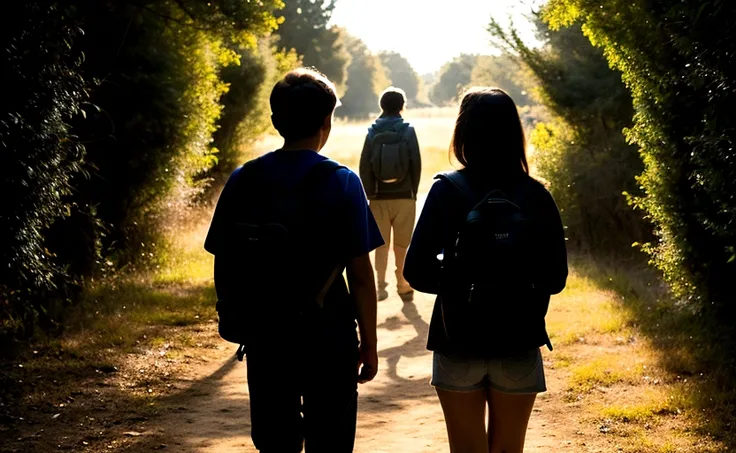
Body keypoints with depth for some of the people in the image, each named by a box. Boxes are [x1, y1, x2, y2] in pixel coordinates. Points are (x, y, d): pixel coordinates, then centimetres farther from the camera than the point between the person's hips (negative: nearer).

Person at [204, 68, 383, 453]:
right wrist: (369, 343, 0)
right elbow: (360, 275, -10)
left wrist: (238, 322, 15)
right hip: (328, 339, -3)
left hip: (264, 339, 3)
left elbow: (223, 266, 2)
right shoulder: (341, 183, -10)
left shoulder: (242, 181, -1)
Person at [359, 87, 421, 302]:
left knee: (381, 243, 7)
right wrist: (413, 191, 4)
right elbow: (416, 164, -6)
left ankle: (380, 285, -1)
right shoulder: (408, 131, -4)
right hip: (404, 196, -1)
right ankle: (403, 286, 9)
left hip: (380, 197, 1)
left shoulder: (373, 132, -1)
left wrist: (369, 192, 4)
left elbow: (364, 166, -4)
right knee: (403, 243, 7)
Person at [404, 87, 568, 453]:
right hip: (518, 346, 2)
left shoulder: (447, 190, -10)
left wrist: (452, 278, 7)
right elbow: (555, 279, 0)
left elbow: (417, 272, -11)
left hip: (459, 344, -1)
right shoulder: (535, 196, -4)